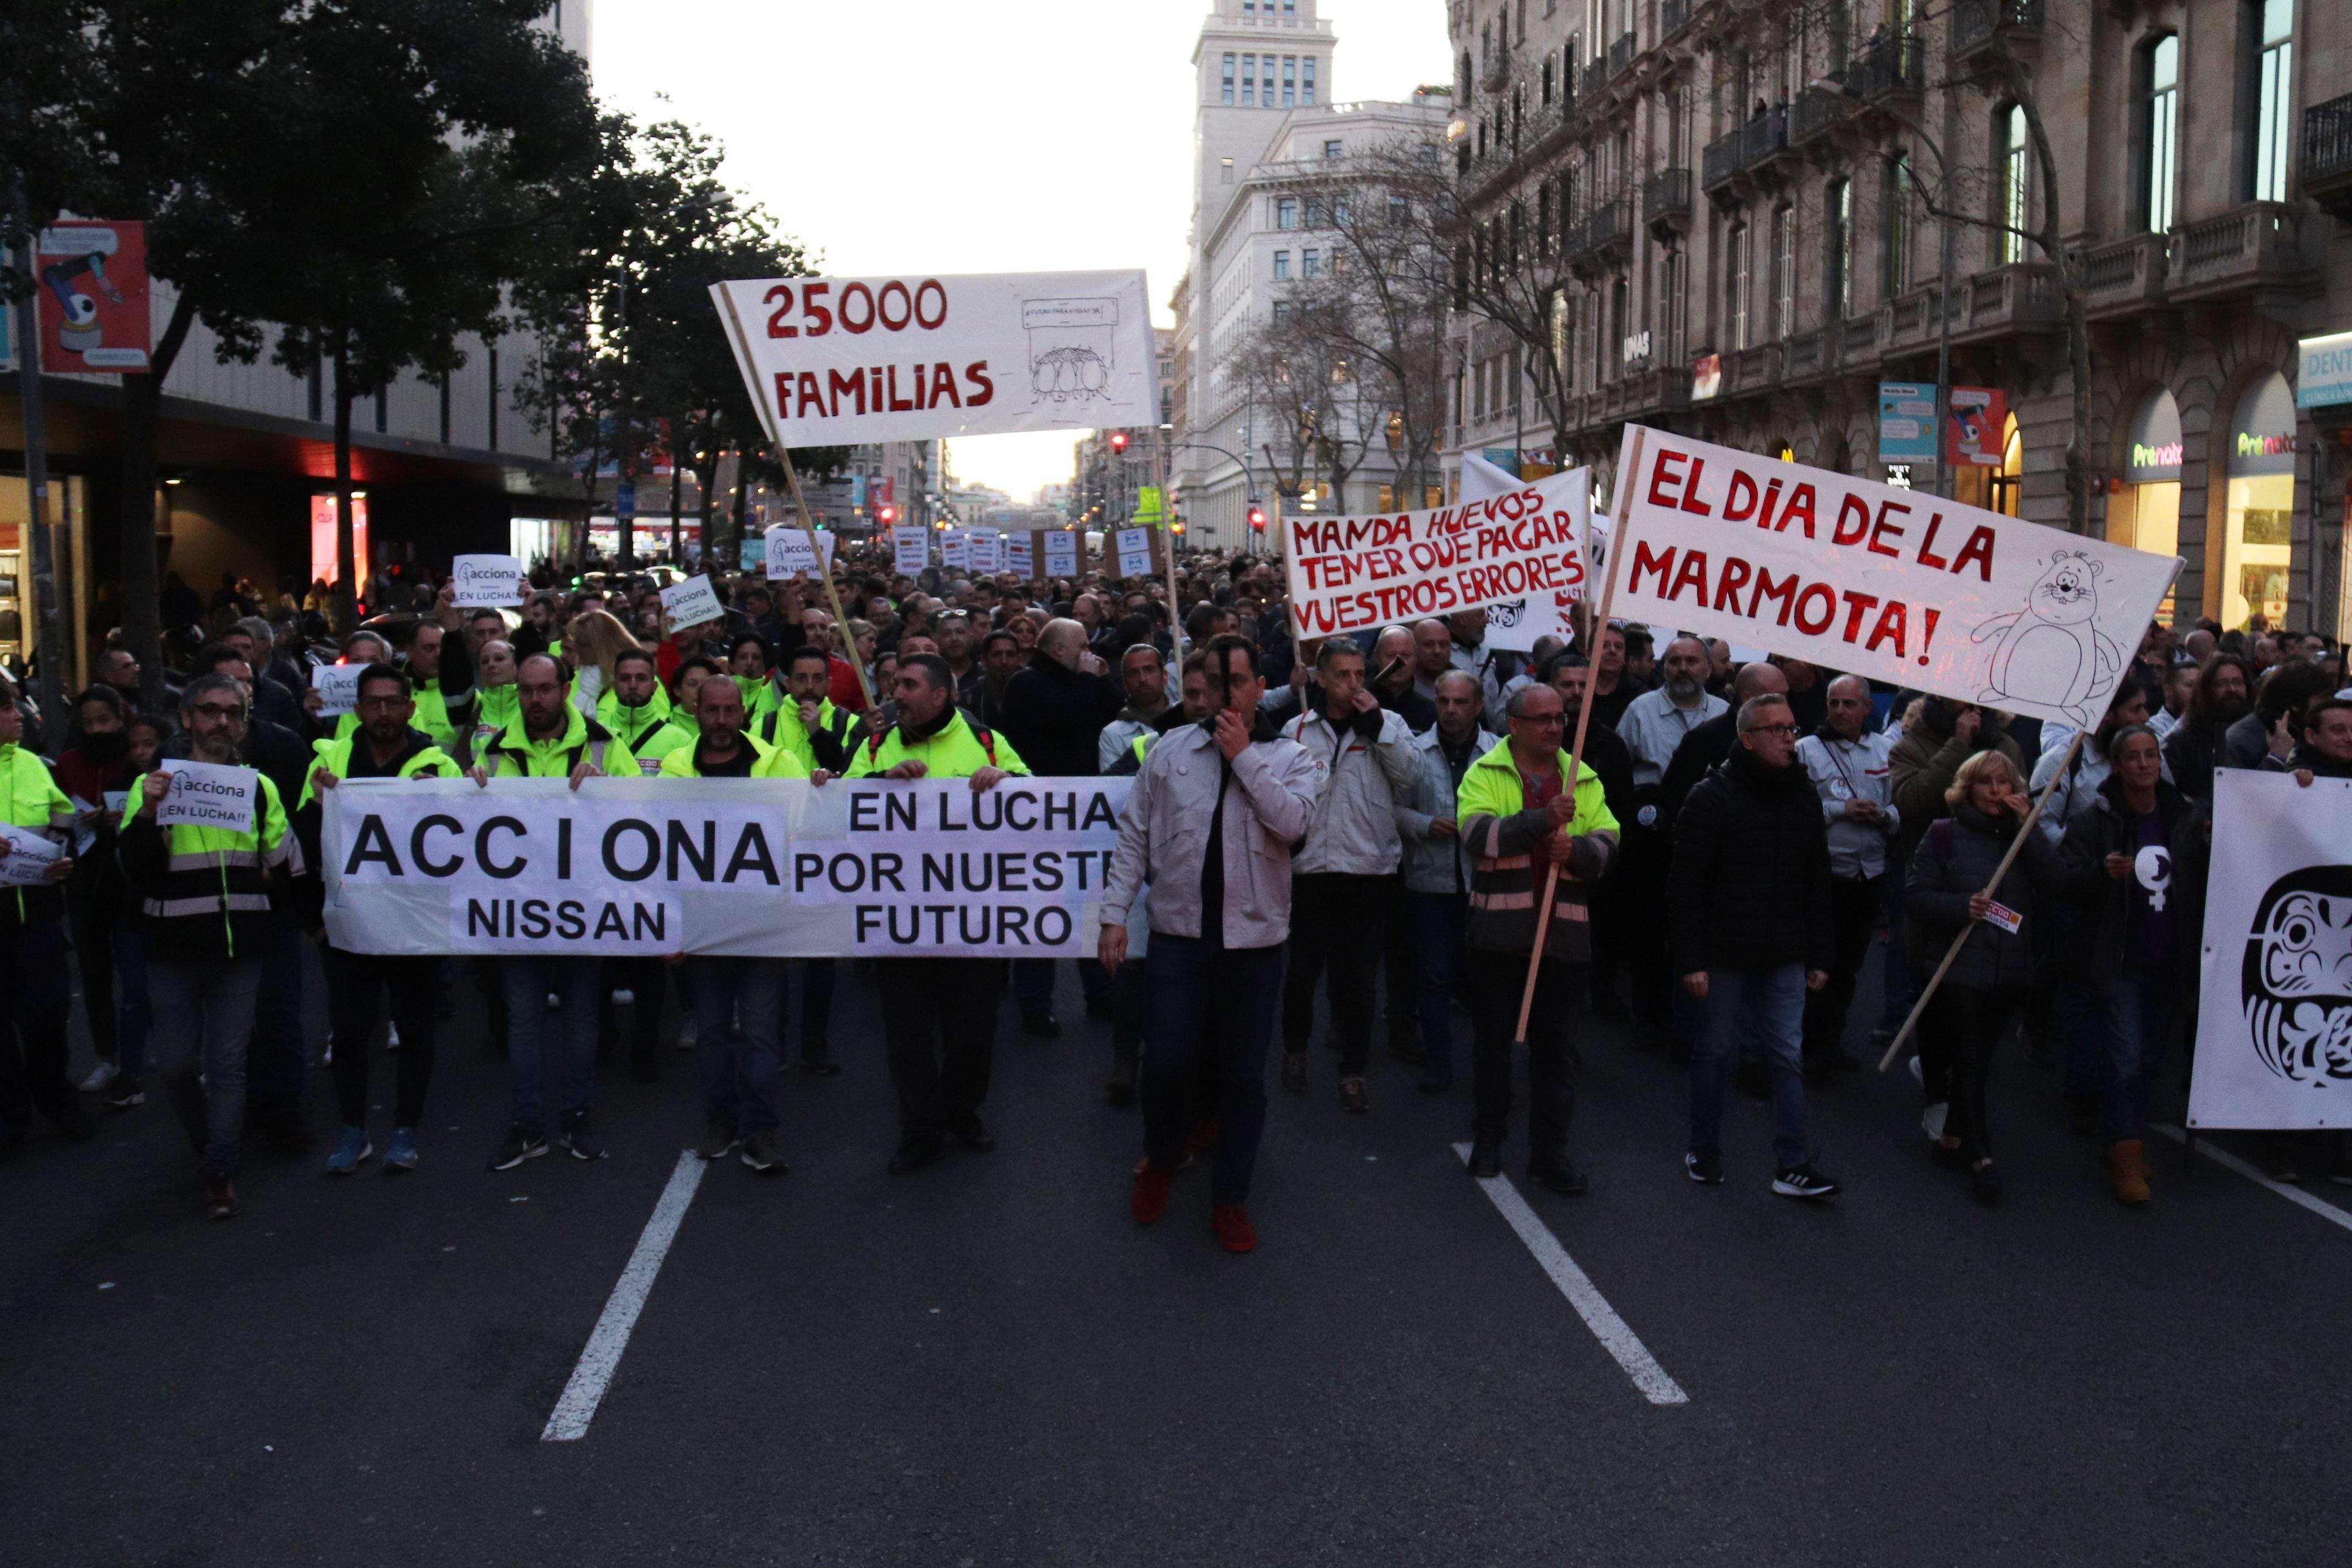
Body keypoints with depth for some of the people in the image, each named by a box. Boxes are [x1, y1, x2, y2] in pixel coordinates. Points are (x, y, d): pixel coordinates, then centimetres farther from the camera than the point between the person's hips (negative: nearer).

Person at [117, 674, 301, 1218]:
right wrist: (146, 814, -22)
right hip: (174, 949, -1)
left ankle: (221, 1172, 10)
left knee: (227, 1063, 2)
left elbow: (283, 868, 19)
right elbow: (138, 874, -11)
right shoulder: (155, 785, -2)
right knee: (176, 1063, 6)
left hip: (240, 948, 1)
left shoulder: (260, 788, 8)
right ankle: (207, 1141, 31)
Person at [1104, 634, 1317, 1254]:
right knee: (1168, 1062, -3)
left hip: (1254, 940, 0)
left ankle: (1230, 1197, 21)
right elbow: (1134, 835, 6)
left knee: (1243, 1076, 7)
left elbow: (1295, 823, -17)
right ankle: (1160, 1160, 26)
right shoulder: (1170, 749, 4)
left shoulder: (1287, 756, 2)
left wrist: (1244, 756, -14)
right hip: (1180, 934, 0)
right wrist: (1116, 911, 1)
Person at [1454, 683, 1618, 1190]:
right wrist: (1543, 820, -25)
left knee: (1556, 1044, 5)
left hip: (1563, 932, 2)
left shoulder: (1584, 781, 12)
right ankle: (1488, 1141, 24)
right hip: (1500, 931, -2)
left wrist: (1577, 849, -19)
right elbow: (1478, 834, -16)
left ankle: (1550, 1152, 12)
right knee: (1493, 1039, 9)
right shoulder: (1485, 774, 0)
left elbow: (1607, 844, 3)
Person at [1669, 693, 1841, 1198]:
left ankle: (1792, 1166, 5)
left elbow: (1818, 885, 13)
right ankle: (1705, 1153, 23)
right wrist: (1690, 959, -15)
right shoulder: (1712, 797, -9)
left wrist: (1819, 956, 9)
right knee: (1713, 1050, 8)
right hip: (1724, 953, -4)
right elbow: (1686, 885, -11)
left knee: (1788, 1056, 2)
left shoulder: (1803, 797, 8)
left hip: (1784, 957, 4)